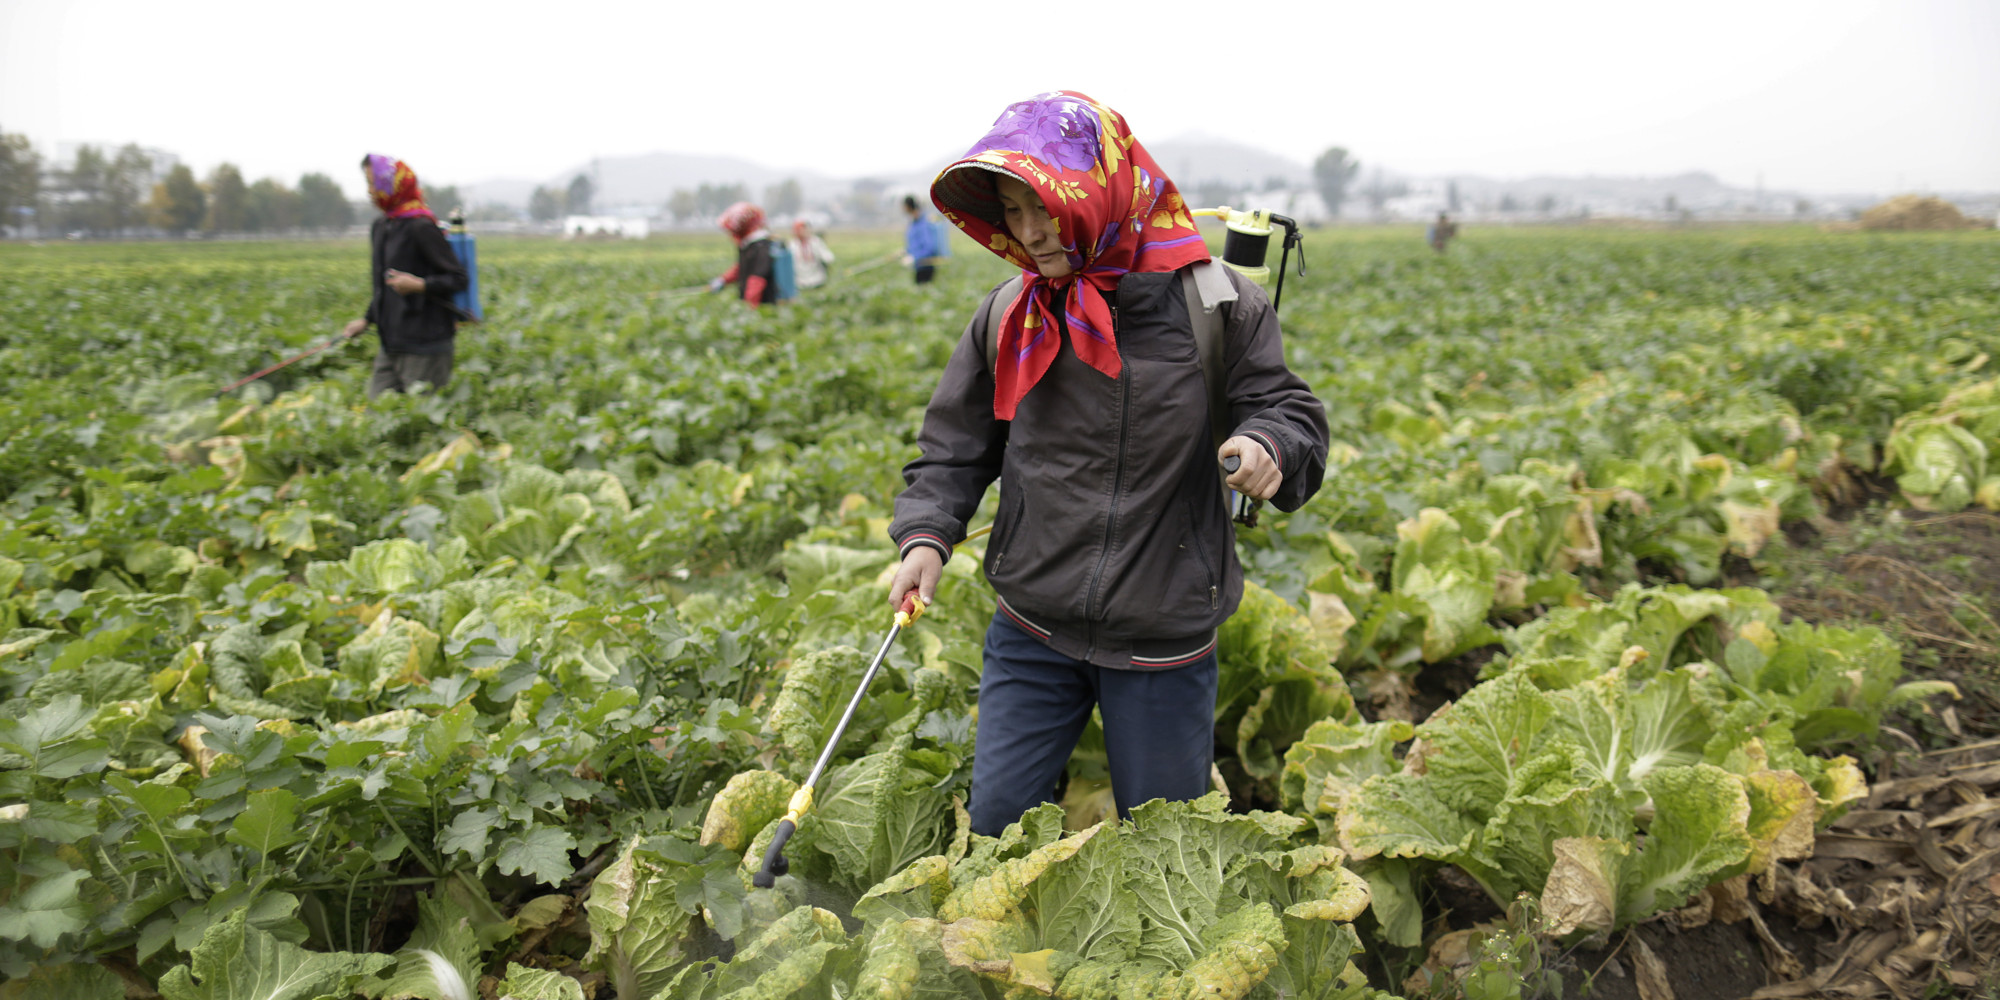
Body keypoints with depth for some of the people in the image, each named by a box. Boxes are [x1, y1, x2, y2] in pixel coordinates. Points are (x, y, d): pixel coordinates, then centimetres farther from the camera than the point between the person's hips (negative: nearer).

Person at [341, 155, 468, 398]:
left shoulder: (421, 227, -12)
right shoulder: (379, 227, 14)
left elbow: (459, 278, -14)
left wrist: (419, 285, -26)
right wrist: (367, 320, 20)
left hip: (423, 348, -8)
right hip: (391, 344, 8)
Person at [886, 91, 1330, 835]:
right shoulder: (1007, 319, -1)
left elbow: (1288, 409, -3)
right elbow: (954, 447, 6)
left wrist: (1268, 446, -27)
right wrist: (925, 535, -11)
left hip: (1162, 638, -2)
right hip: (1032, 634, 3)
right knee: (995, 822, 13)